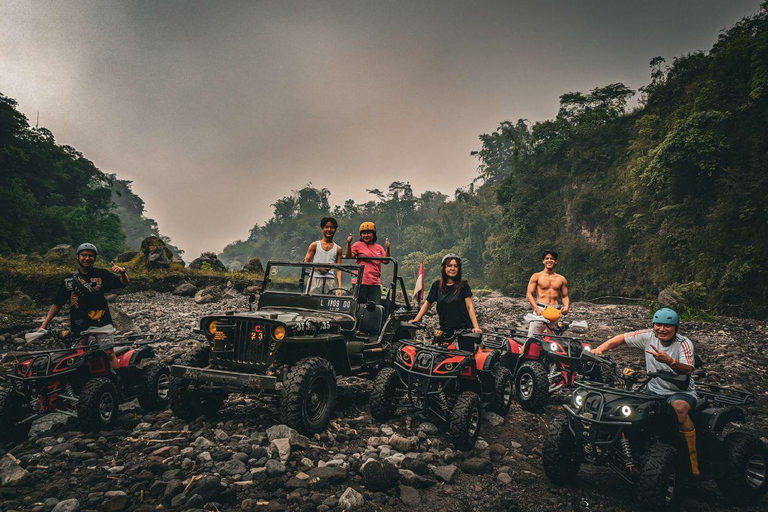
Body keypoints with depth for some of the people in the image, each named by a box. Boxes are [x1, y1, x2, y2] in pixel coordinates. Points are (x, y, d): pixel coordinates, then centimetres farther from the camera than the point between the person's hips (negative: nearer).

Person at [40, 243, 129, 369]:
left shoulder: (101, 275, 4)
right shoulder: (69, 280, 6)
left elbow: (124, 283, -2)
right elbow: (57, 304, 9)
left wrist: (122, 272, -24)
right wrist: (44, 324, 2)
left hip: (101, 321, -1)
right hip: (80, 324, 1)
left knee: (110, 353, -5)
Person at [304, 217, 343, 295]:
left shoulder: (338, 249, 12)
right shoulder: (315, 245, 9)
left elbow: (338, 269, 7)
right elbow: (306, 263, 5)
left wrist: (339, 287, -3)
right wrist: (318, 267, -13)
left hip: (330, 280, 1)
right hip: (315, 279, -1)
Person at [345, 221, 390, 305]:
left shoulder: (379, 248, 15)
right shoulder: (358, 245, 3)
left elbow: (386, 261, 3)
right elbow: (348, 256, -10)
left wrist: (387, 248, -11)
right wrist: (349, 243, -24)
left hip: (375, 283, 4)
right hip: (361, 282, -4)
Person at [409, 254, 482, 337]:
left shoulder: (463, 285, -2)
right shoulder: (437, 285, 5)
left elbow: (469, 306, -7)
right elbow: (427, 304, 11)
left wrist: (476, 327, -18)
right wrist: (415, 320, 3)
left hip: (463, 329, -2)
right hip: (445, 330, 2)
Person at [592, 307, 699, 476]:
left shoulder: (684, 343, -12)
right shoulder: (649, 336, -2)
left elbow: (688, 370, -27)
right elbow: (621, 338, 3)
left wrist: (669, 361, -46)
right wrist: (599, 349, -13)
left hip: (681, 392, -4)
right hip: (654, 391, 4)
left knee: (679, 408, -37)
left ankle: (693, 459, -23)